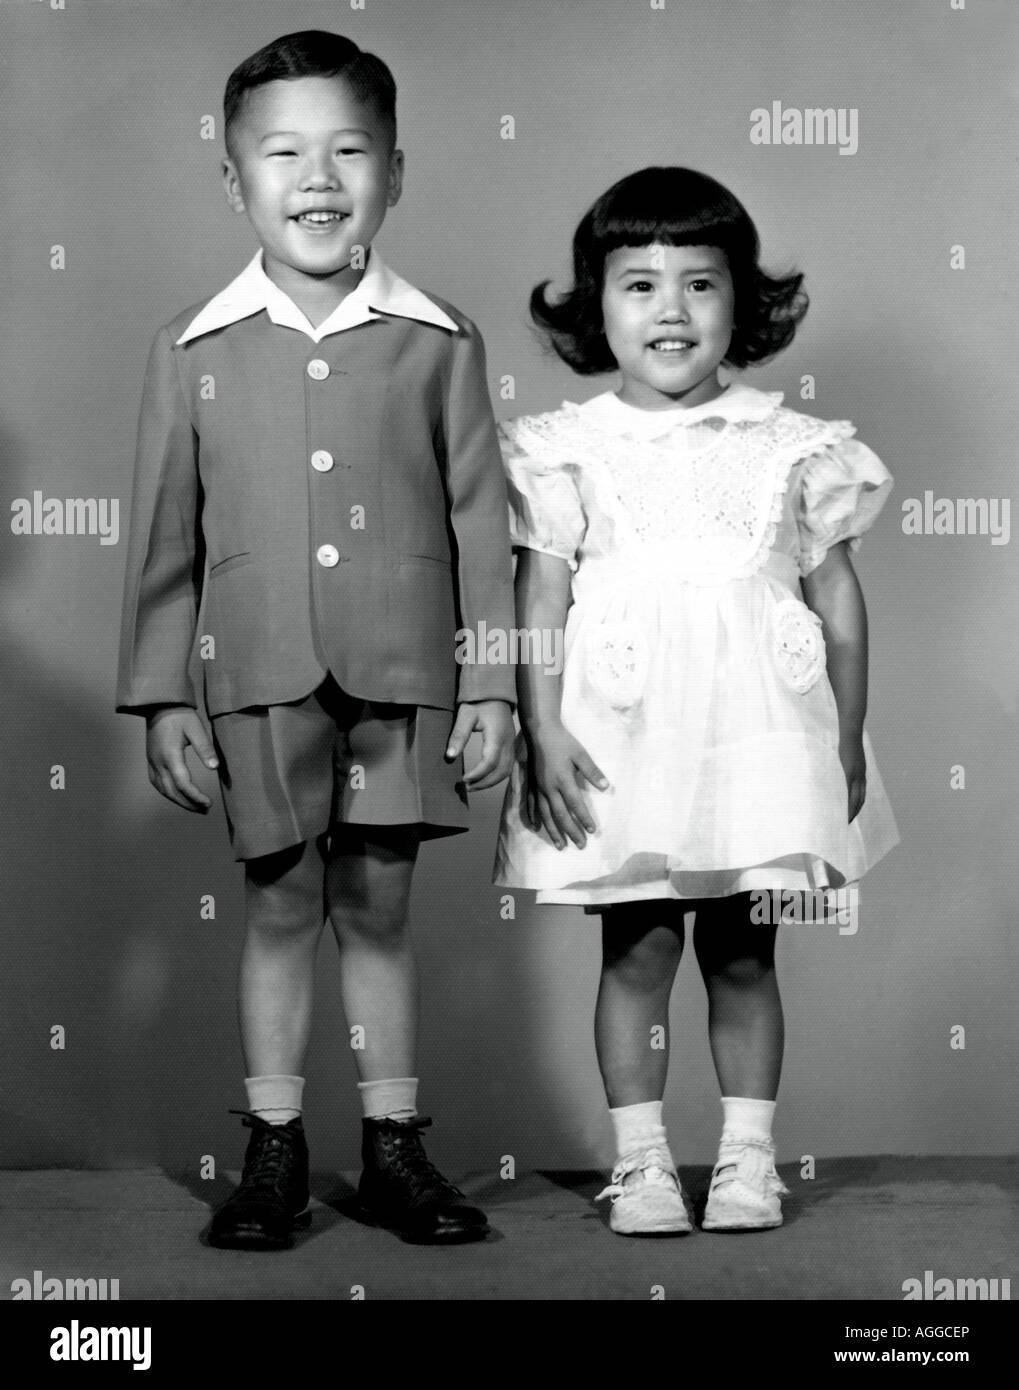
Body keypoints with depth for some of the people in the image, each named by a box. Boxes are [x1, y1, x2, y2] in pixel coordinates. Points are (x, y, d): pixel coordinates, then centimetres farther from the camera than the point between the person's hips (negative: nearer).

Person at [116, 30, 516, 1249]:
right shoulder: (195, 350, 1)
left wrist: (490, 686, 0)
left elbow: (479, 521, 2)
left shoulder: (438, 343, 0)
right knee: (281, 907, 8)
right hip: (261, 680, 0)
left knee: (376, 907, 8)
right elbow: (164, 533, 5)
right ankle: (273, 1154, 19)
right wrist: (161, 696, 3)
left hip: (404, 677, 0)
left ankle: (394, 1151, 20)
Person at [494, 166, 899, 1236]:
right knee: (635, 951, 4)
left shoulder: (792, 449, 4)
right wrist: (542, 733, -7)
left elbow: (837, 597, 7)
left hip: (755, 732, 1)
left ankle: (747, 1156, 19)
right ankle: (640, 1159, 14)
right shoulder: (569, 451, 2)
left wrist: (847, 745, 5)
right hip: (620, 739, 0)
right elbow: (539, 602, 1)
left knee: (742, 954, 7)